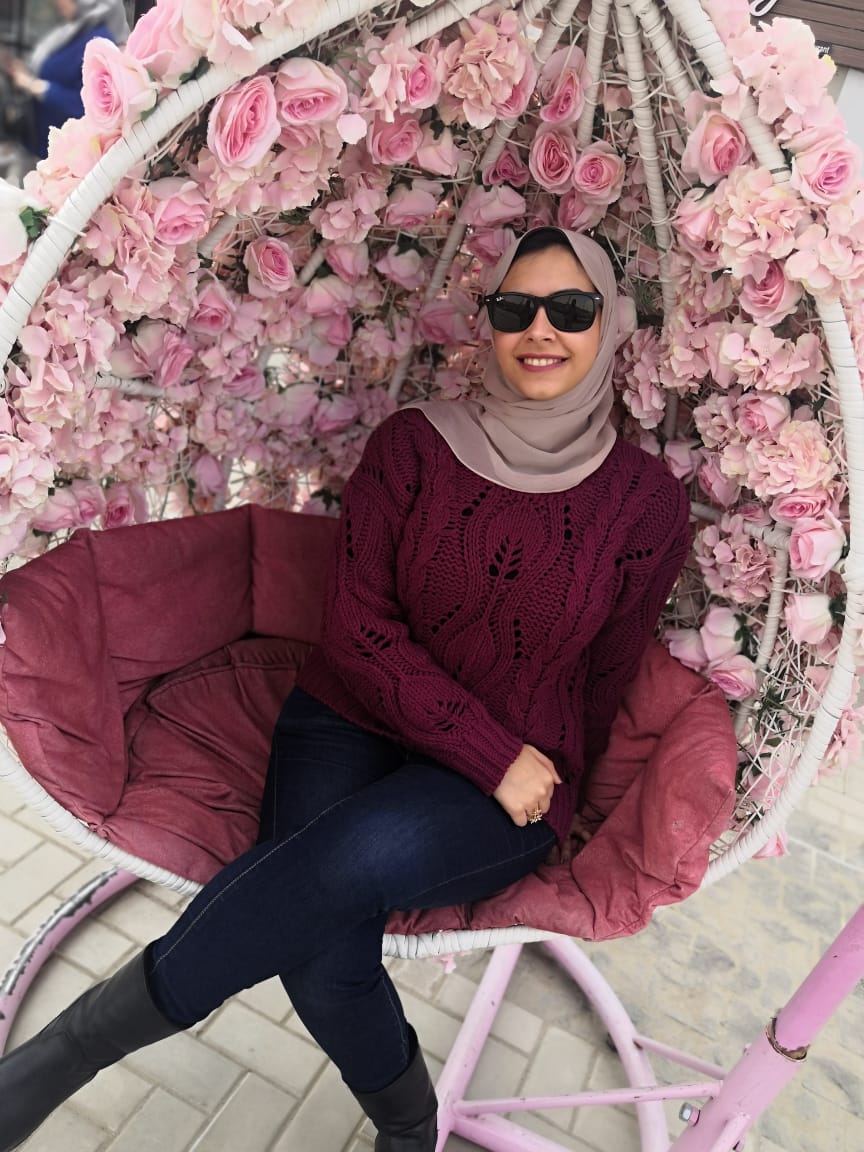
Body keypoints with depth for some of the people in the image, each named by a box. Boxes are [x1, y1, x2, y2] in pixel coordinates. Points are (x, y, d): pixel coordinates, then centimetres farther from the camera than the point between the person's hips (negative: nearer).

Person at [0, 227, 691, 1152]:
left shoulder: (646, 501, -1)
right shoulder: (413, 445, -2)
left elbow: (606, 680, 9)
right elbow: (357, 626, -7)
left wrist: (534, 781, 9)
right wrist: (493, 752, -12)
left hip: (507, 798, 0)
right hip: (349, 722, 1)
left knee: (355, 852, -33)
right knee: (325, 961, -28)